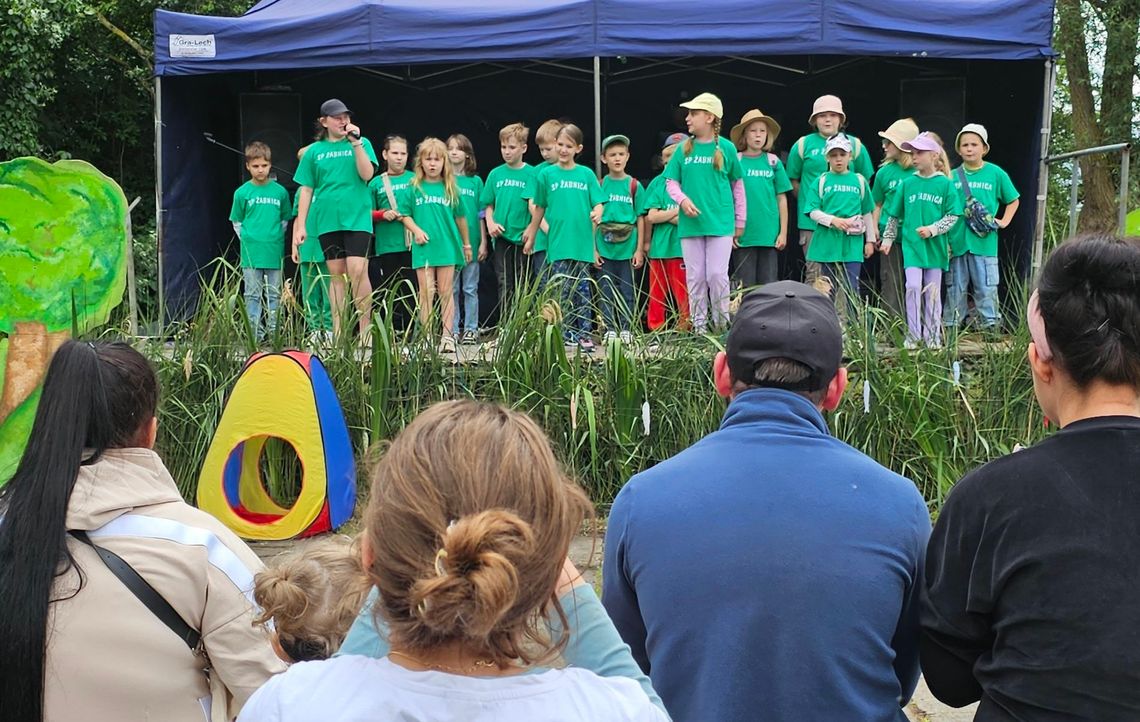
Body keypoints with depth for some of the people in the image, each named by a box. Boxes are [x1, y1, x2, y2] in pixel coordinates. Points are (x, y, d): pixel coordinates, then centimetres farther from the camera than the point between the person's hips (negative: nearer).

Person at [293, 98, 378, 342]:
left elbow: (367, 174, -7)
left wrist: (356, 142, -12)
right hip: (327, 220, 2)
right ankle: (338, 333, 8)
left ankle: (366, 330, -7)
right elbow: (306, 189, 10)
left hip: (357, 218, -2)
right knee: (336, 275, 5)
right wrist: (301, 226, 5)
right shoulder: (314, 151, 9)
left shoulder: (362, 143, 7)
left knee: (357, 271, -14)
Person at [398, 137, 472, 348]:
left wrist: (466, 244, 17)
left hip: (447, 246, 1)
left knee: (446, 292, 4)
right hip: (423, 246, -1)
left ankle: (447, 335, 5)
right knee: (426, 292, 0)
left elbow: (460, 218, 12)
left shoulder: (450, 189, 6)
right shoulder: (413, 188, 3)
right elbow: (404, 214, 6)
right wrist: (416, 230, -11)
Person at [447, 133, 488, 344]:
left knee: (471, 288, 4)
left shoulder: (476, 181, 5)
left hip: (471, 241, 0)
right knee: (451, 289, 5)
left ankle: (471, 329, 10)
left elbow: (481, 214, 5)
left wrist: (483, 243, 1)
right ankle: (452, 330, 10)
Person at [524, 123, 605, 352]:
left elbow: (598, 203, 5)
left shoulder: (586, 174, 6)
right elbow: (539, 209, 11)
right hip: (557, 244, -1)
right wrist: (531, 236, 14)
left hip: (582, 243, 1)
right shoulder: (547, 174, 5)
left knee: (582, 290, 6)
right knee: (563, 290, 0)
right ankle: (567, 333, 7)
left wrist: (597, 214, -18)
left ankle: (584, 334, 11)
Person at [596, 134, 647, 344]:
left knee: (626, 291, 4)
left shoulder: (634, 186, 2)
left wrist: (639, 249, -1)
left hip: (627, 248, -1)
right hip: (604, 248, 1)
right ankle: (610, 329, 13)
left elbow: (640, 219, 3)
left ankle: (626, 329, 13)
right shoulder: (599, 185, 4)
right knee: (607, 291, 5)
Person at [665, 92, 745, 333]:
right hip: (690, 223, 2)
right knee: (695, 278, 5)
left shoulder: (726, 148, 1)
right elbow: (671, 181, 8)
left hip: (720, 223, -2)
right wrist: (682, 199, -13)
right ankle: (699, 328, 13)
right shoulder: (684, 149, 6)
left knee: (717, 276, -6)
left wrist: (740, 221, 9)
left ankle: (723, 326, 7)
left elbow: (737, 185, 8)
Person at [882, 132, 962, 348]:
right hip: (911, 244, 1)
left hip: (935, 246, 0)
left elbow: (953, 215, -2)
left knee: (933, 291, 6)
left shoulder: (945, 184, -1)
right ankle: (913, 335, -2)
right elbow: (894, 215, 13)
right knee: (913, 286, -10)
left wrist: (933, 229, -13)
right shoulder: (907, 184, 5)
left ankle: (932, 336, 15)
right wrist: (888, 238, 11)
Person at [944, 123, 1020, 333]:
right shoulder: (952, 176, 6)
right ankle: (951, 328, 18)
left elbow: (1014, 200, 15)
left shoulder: (995, 173, 3)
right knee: (955, 288, 10)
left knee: (986, 287, -2)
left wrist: (1004, 221, 2)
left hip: (984, 242, -2)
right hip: (956, 242, 2)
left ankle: (991, 326, 5)